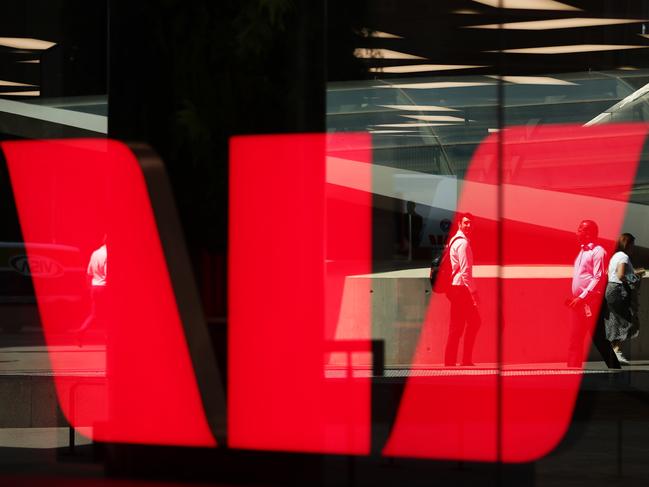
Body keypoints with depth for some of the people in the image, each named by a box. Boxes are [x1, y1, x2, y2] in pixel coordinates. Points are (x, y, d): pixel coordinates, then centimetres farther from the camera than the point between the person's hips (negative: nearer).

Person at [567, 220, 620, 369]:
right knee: (575, 340, 6)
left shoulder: (597, 251, -10)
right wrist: (573, 297, 12)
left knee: (599, 339, -4)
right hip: (578, 302, 9)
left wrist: (582, 297, -21)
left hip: (591, 302, -9)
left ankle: (616, 370, 3)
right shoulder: (582, 251, 16)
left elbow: (598, 278, -17)